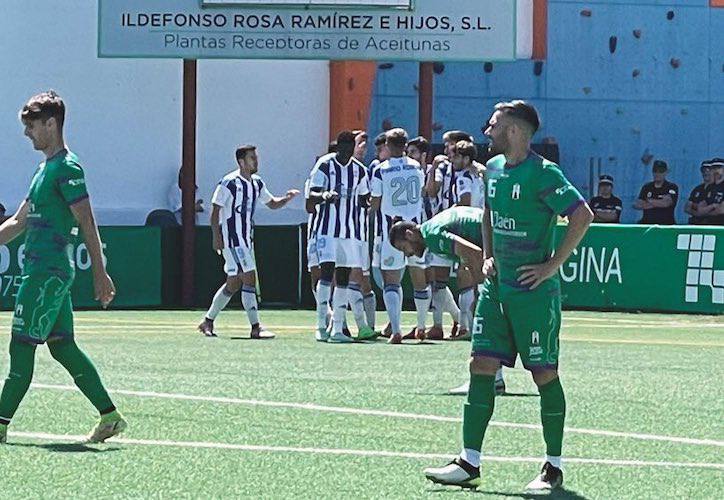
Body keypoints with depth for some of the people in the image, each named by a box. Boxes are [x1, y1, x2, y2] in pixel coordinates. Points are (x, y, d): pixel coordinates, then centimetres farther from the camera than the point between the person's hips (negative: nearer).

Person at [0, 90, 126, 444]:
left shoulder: (67, 168, -11)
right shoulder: (46, 168, 19)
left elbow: (87, 223, -15)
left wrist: (100, 273, -18)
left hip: (48, 272, -10)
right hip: (45, 271, 10)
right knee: (62, 345, 8)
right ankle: (109, 416, 9)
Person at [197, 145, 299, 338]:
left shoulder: (256, 183, 11)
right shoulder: (229, 183, -12)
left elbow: (272, 203, 22)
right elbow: (215, 211, -11)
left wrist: (287, 198, 2)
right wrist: (216, 237, -17)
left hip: (246, 239, 9)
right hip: (231, 240, -9)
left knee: (233, 284, 13)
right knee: (249, 279, -13)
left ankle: (208, 321, 23)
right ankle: (255, 328, -11)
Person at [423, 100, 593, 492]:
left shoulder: (542, 174, -15)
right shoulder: (493, 168, 11)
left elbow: (582, 215, -20)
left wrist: (552, 266, -18)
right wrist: (487, 257, 15)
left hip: (534, 292, -8)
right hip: (496, 286, 8)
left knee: (544, 374, 0)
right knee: (481, 367, 2)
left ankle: (554, 468, 10)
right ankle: (469, 463, 4)